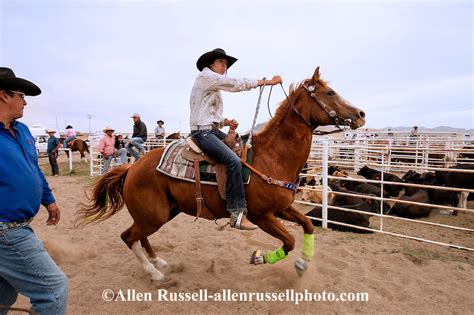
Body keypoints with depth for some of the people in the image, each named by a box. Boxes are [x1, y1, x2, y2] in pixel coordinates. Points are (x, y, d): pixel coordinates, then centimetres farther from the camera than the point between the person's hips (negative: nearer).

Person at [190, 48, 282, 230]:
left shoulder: (214, 86, 23)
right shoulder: (206, 76, -5)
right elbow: (237, 84, -14)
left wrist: (225, 122, 3)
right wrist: (267, 82, -11)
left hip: (213, 130, 11)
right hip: (202, 132, -10)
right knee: (233, 161, -28)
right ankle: (237, 214, -25)